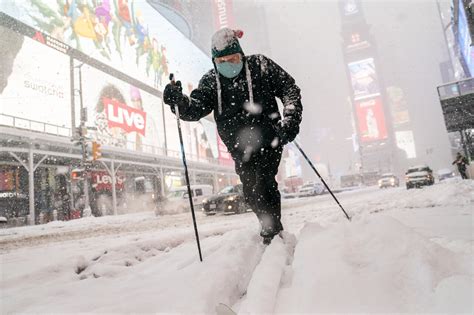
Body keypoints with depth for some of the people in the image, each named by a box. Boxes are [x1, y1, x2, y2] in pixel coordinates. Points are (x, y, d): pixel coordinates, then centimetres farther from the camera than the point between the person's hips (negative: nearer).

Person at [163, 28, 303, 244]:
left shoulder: (259, 66, 0)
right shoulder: (211, 80, 4)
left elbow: (289, 88, 2)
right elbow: (195, 109, -8)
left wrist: (290, 119, -12)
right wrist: (179, 100, -30)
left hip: (268, 139, -3)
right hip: (240, 148, 3)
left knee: (262, 185, -13)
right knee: (250, 193, 4)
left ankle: (273, 232, 3)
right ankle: (270, 226, 25)